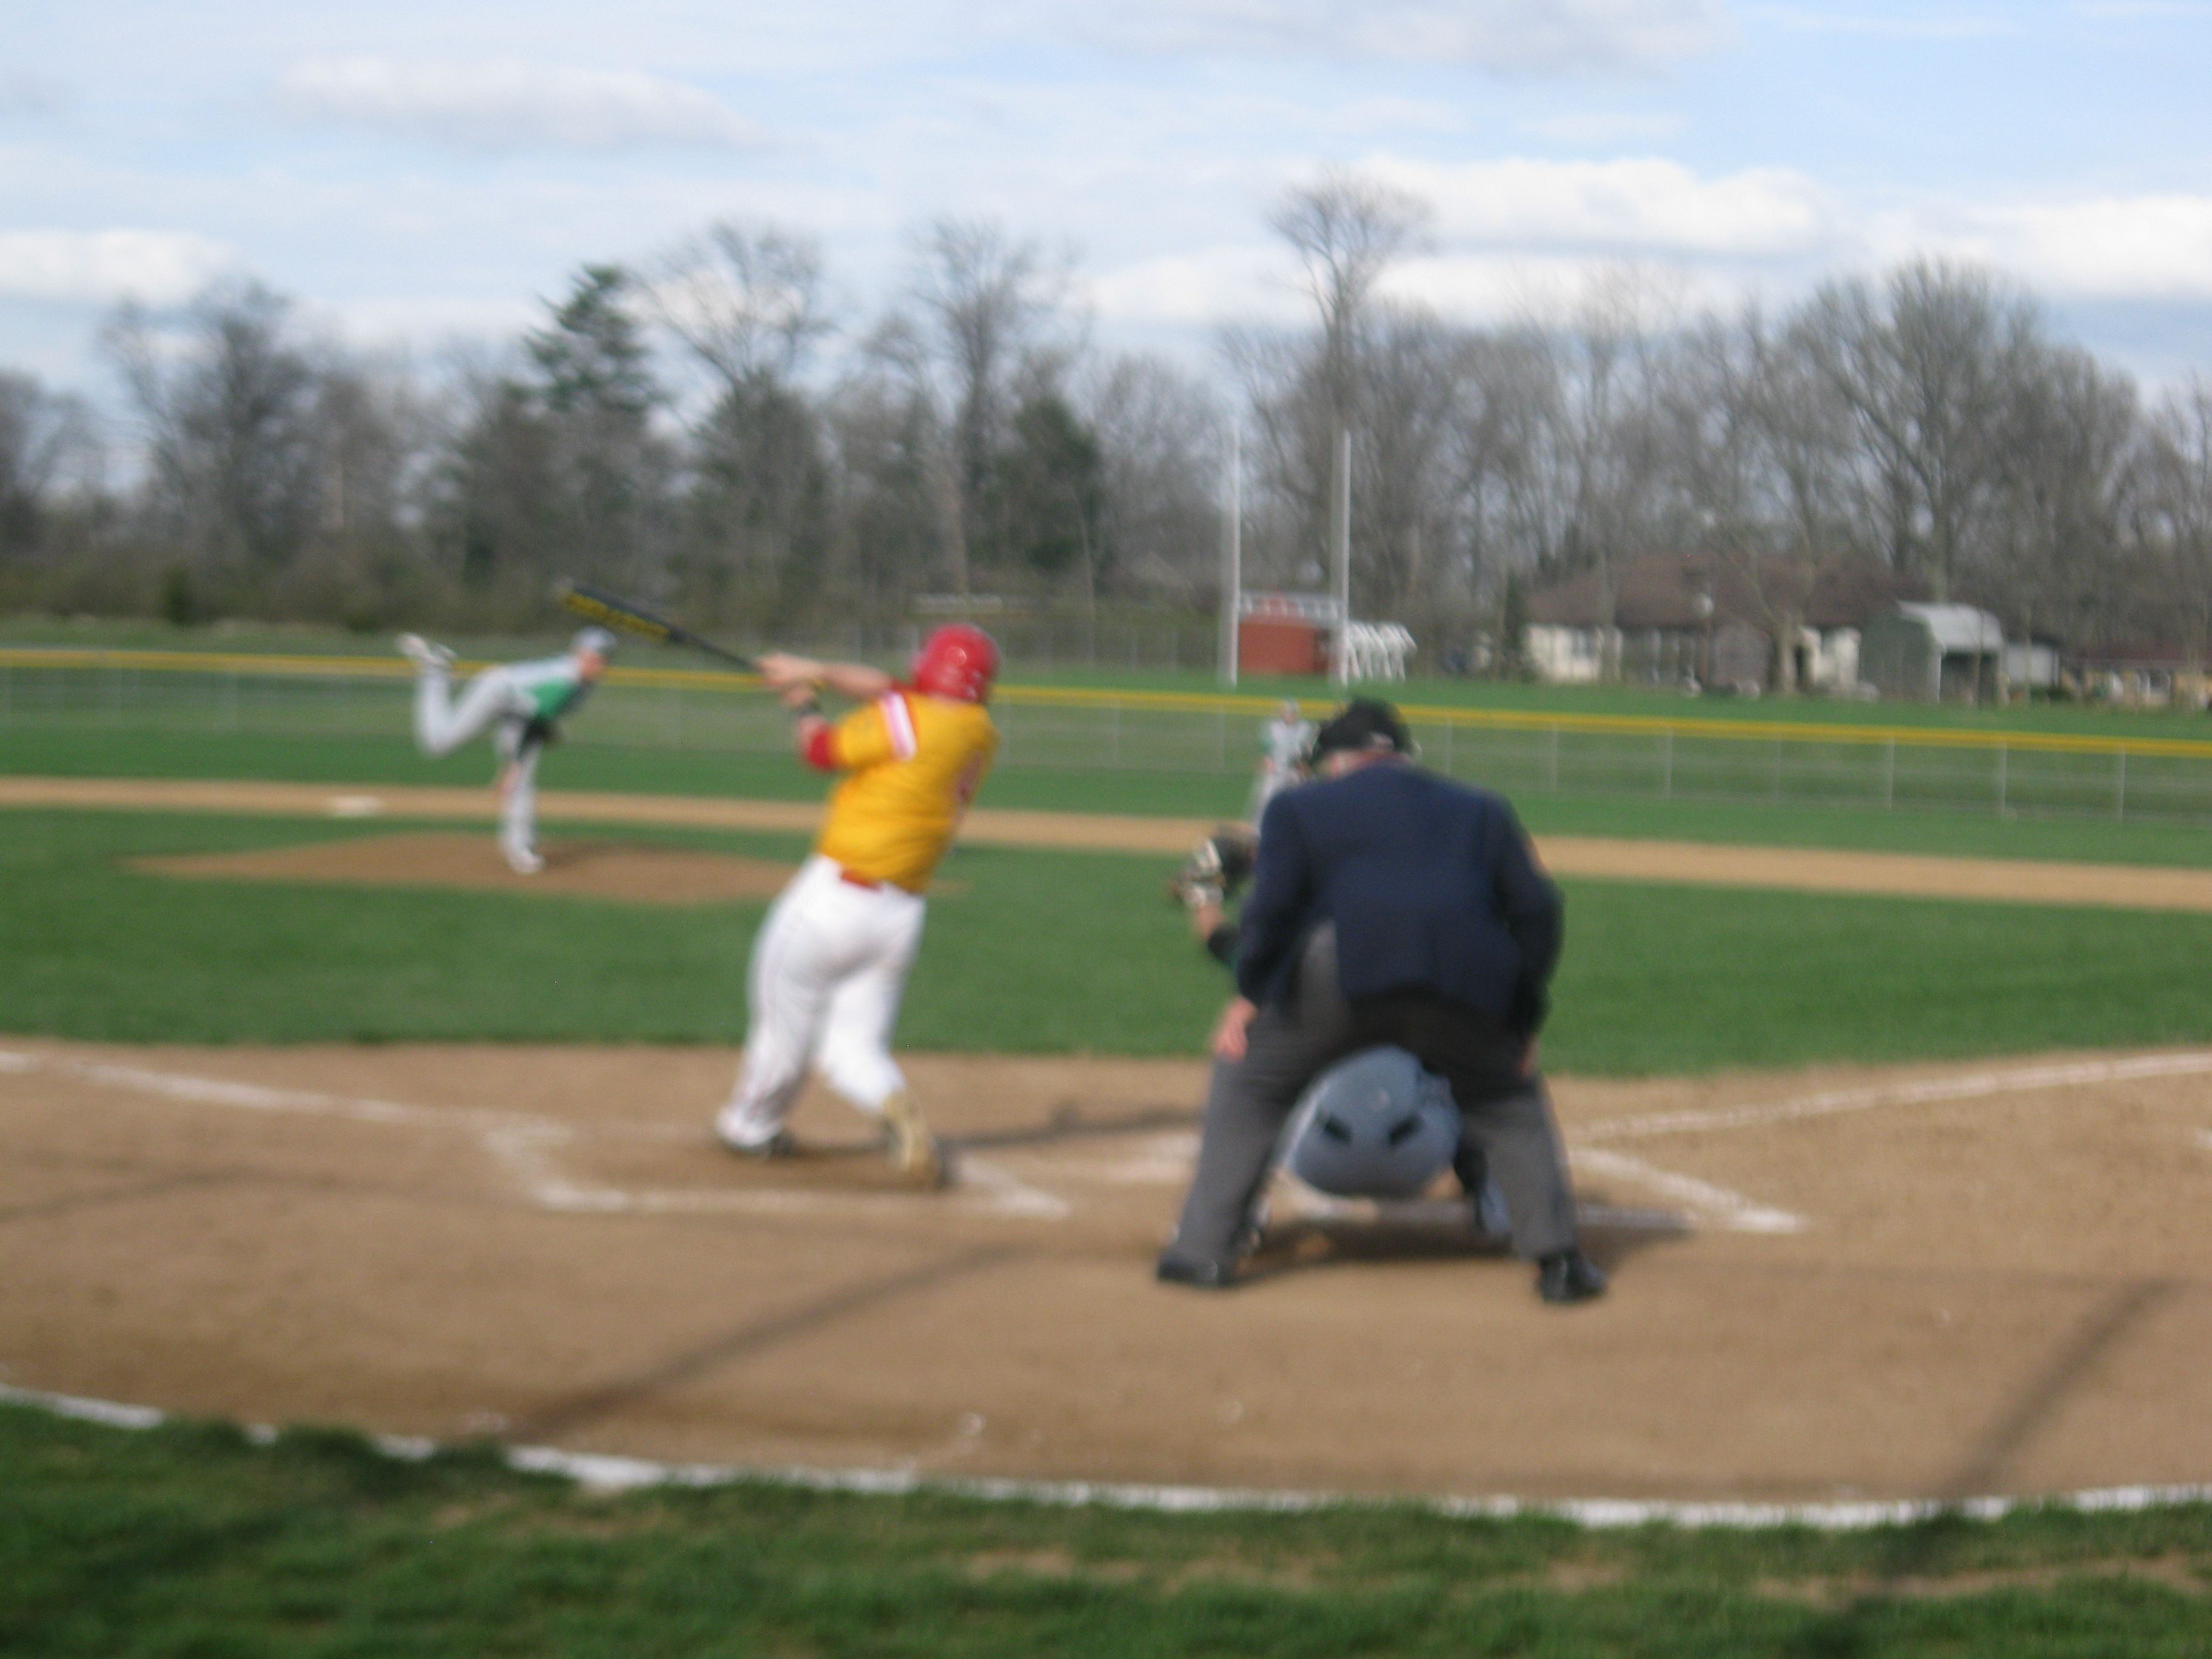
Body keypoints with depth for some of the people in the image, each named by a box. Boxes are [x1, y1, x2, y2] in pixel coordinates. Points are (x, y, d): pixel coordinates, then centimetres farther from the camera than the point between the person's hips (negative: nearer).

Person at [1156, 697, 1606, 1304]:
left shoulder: (1299, 807, 22)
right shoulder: (1481, 810, 30)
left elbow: (1274, 906, 7)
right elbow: (1536, 907, 20)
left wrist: (1248, 996, 16)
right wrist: (1523, 1018, 21)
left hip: (1345, 971, -2)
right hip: (1467, 978, 2)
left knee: (1248, 1078, 19)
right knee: (1509, 1103, 25)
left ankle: (1204, 1249, 13)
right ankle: (1557, 1256, 11)